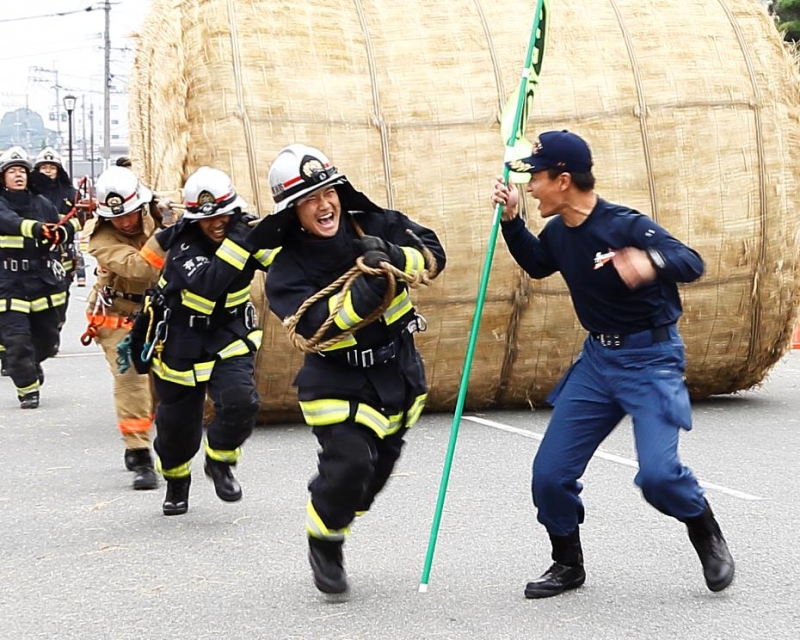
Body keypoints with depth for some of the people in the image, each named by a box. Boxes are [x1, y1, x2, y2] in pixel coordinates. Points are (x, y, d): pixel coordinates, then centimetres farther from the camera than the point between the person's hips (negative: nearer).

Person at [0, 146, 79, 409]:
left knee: (47, 336, 14)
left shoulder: (41, 204, 8)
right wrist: (35, 228, -45)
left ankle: (30, 364, 44)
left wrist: (62, 232, -15)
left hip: (42, 280, 4)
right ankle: (27, 388, 4)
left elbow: (62, 232, 7)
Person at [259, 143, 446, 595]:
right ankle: (324, 542, 9)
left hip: (400, 369, 5)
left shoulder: (373, 226, -6)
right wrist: (367, 288, -39)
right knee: (349, 462, -19)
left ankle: (335, 521, 43)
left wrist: (393, 258, -27)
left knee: (380, 465, 16)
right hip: (339, 381, -5)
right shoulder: (288, 268, -16)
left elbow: (434, 254, -8)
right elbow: (316, 323, -28)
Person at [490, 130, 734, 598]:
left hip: (651, 358, -7)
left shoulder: (627, 226, -21)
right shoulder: (558, 233, 2)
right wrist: (511, 222, 9)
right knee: (549, 475, 2)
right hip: (598, 359, 7)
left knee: (658, 474, -23)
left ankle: (709, 539, 8)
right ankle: (568, 566, 25)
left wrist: (653, 261, -52)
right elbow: (537, 266, 24)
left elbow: (693, 263, -31)